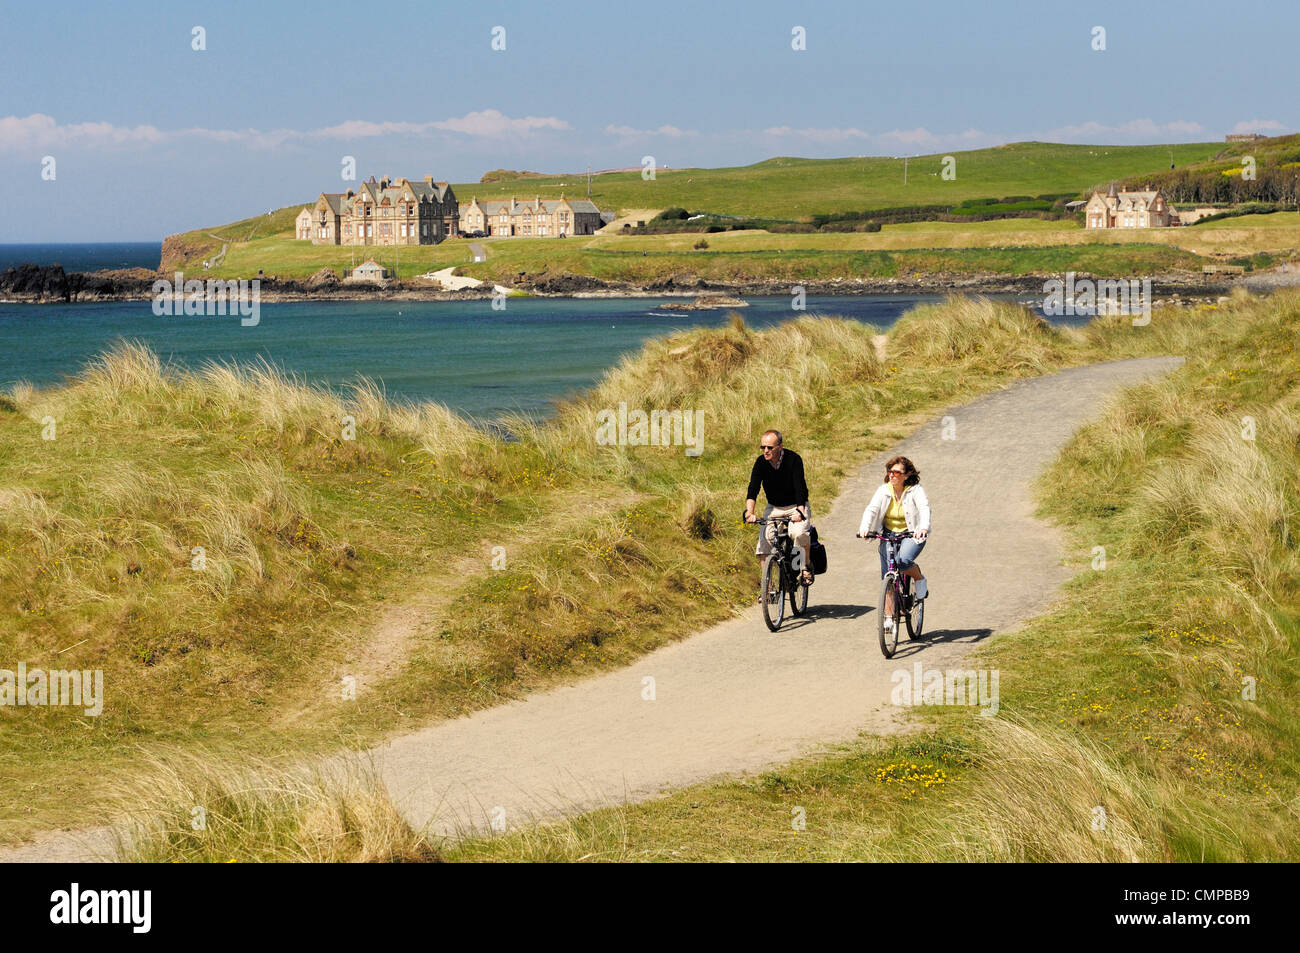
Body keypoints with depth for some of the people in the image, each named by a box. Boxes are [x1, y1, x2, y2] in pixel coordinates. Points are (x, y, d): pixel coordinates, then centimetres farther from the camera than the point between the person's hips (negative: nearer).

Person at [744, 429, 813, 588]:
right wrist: (749, 512, -39)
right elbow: (753, 489, -22)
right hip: (774, 508, 3)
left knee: (799, 533, -31)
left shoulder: (793, 459, -22)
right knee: (764, 538, -16)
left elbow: (799, 487, -31)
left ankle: (806, 567, -7)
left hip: (796, 506, -3)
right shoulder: (761, 462, -13)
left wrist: (800, 512, -46)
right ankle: (763, 584, -8)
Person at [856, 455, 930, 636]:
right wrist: (864, 527, -35)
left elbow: (924, 509, -26)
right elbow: (871, 509, -14)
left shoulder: (915, 491, -11)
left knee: (902, 560, -32)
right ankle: (889, 617, 1)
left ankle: (920, 579, 1)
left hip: (912, 534, -3)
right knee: (887, 576, -5)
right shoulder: (884, 491, -3)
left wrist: (923, 528, -47)